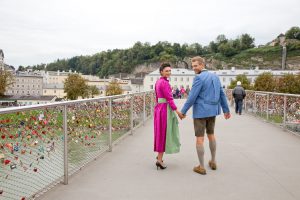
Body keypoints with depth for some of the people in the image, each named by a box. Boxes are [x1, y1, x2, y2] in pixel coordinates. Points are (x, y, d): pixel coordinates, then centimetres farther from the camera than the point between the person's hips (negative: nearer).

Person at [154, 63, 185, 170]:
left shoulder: (158, 82, 13)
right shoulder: (165, 83, -16)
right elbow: (169, 99, -20)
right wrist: (178, 112, -18)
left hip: (159, 108, 9)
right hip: (165, 109, -9)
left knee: (161, 132, 19)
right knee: (164, 133, -2)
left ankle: (159, 154, 30)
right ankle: (159, 159, 4)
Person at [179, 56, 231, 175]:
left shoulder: (199, 78, -16)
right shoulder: (215, 76, 9)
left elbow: (192, 97, -18)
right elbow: (222, 94, 12)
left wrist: (183, 111, -8)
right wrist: (226, 110, 20)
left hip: (200, 112, -7)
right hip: (212, 111, 8)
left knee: (199, 138, 1)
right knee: (211, 135, 21)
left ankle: (201, 167, 8)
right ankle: (213, 162, 31)